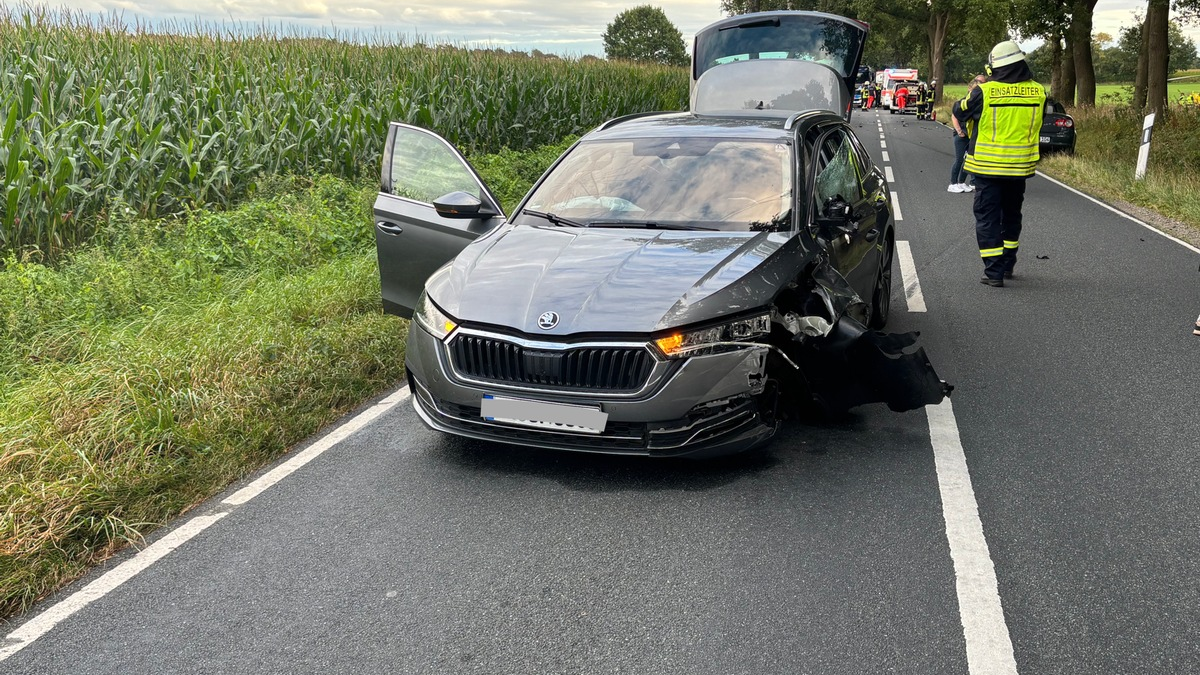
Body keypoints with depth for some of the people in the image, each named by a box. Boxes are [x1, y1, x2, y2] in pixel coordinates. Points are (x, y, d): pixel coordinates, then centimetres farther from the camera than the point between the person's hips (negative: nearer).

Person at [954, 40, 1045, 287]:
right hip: (1020, 166, 4)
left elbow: (960, 113, 0)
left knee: (987, 218, 3)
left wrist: (975, 91, 19)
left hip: (987, 166, -4)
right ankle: (1007, 264, 32)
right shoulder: (1038, 92, -4)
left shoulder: (984, 92, -16)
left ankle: (994, 271, -2)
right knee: (1011, 214, 21)